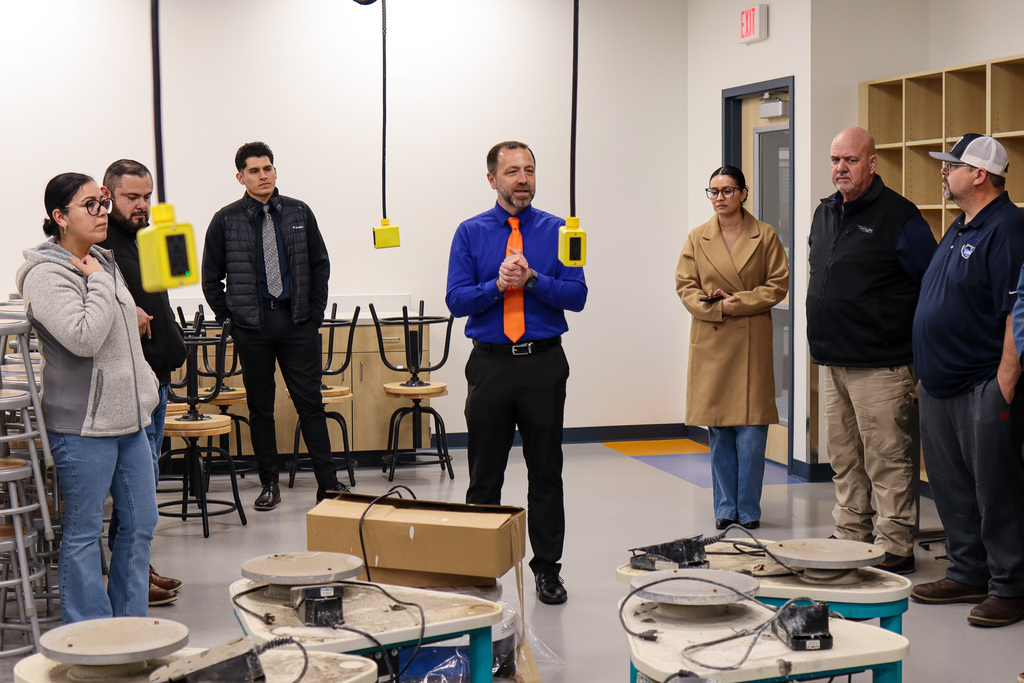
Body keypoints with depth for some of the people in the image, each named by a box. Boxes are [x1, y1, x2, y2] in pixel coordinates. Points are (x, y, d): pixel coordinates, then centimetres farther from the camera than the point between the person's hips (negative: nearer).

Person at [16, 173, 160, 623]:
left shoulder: (103, 262, 13)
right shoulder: (45, 275, -13)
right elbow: (84, 337, -26)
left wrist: (145, 387, 22)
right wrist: (99, 282, -15)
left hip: (128, 417, 9)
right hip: (82, 424, -9)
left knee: (141, 522, 12)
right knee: (84, 532, 1)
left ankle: (130, 624, 24)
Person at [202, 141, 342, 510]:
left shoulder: (299, 213, 7)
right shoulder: (226, 220, 1)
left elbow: (320, 264, 12)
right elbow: (211, 276, 7)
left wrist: (315, 312, 5)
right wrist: (230, 317, 2)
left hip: (298, 324, 1)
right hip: (252, 327, -1)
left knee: (310, 403, 0)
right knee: (260, 407, 6)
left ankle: (327, 482, 2)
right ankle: (269, 483, 14)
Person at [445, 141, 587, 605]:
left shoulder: (557, 231, 4)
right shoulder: (470, 233, 4)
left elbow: (577, 295, -3)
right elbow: (456, 300, -2)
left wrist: (531, 279, -16)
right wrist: (498, 285, -17)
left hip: (544, 363, 0)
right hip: (491, 363, 0)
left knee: (546, 471, 6)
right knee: (484, 475, 7)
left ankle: (548, 568, 15)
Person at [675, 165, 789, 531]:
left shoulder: (765, 236, 3)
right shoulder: (697, 238, 9)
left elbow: (778, 284, 0)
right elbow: (685, 285, 6)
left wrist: (738, 303, -11)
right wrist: (717, 307, -11)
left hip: (751, 342, -2)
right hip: (710, 342, 2)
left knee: (751, 428, -4)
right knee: (717, 429, 5)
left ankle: (749, 509, 7)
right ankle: (725, 507, 16)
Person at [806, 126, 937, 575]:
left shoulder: (899, 217, -9)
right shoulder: (825, 213, 14)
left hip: (879, 366, -8)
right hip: (832, 361, 8)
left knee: (887, 460, -4)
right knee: (845, 461, 14)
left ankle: (895, 549, 2)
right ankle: (849, 538, 23)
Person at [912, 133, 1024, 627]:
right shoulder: (961, 229, 17)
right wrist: (925, 369, 20)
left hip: (984, 387, -10)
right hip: (940, 384, 10)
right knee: (951, 487, 15)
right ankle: (967, 574, 26)